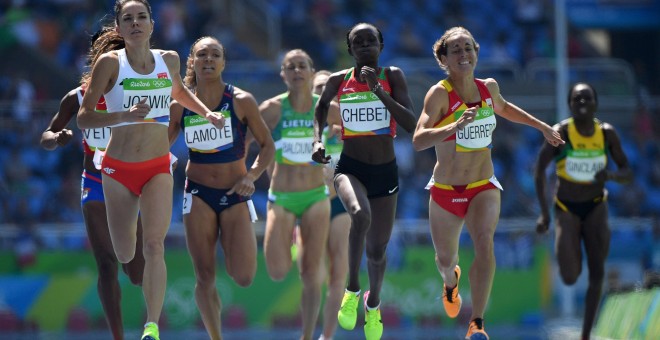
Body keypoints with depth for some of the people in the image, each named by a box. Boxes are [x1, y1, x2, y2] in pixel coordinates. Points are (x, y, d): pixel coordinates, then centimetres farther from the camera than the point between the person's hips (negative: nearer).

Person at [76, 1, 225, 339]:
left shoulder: (168, 60, 4)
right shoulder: (110, 63, -7)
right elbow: (84, 117, -10)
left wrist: (207, 112, 12)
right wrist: (124, 116, -24)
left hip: (158, 168, 1)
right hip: (118, 168, -1)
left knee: (154, 245, -20)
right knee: (123, 256, 7)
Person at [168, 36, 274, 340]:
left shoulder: (242, 101, -4)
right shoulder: (180, 106, 1)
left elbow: (267, 145, 1)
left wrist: (251, 176, -14)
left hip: (235, 194, -1)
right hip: (199, 194, 1)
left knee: (243, 278, -12)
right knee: (205, 278, -4)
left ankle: (232, 252, 24)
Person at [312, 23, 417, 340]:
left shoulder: (392, 76, -6)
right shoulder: (338, 81, -2)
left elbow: (411, 123, -16)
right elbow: (322, 106, 20)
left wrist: (378, 90, -23)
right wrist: (318, 139, 3)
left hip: (386, 171, 1)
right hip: (350, 168, -1)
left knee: (377, 249, 13)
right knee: (361, 215, -35)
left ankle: (373, 302, 45)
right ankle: (352, 290, -20)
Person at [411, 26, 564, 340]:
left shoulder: (489, 87, 0)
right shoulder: (439, 94, -16)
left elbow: (503, 108, 26)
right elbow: (418, 140, -28)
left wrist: (543, 127, 27)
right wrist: (456, 125, -42)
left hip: (484, 187, 2)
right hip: (446, 192, -2)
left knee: (485, 243, -26)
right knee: (445, 259, 16)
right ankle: (451, 281, 56)